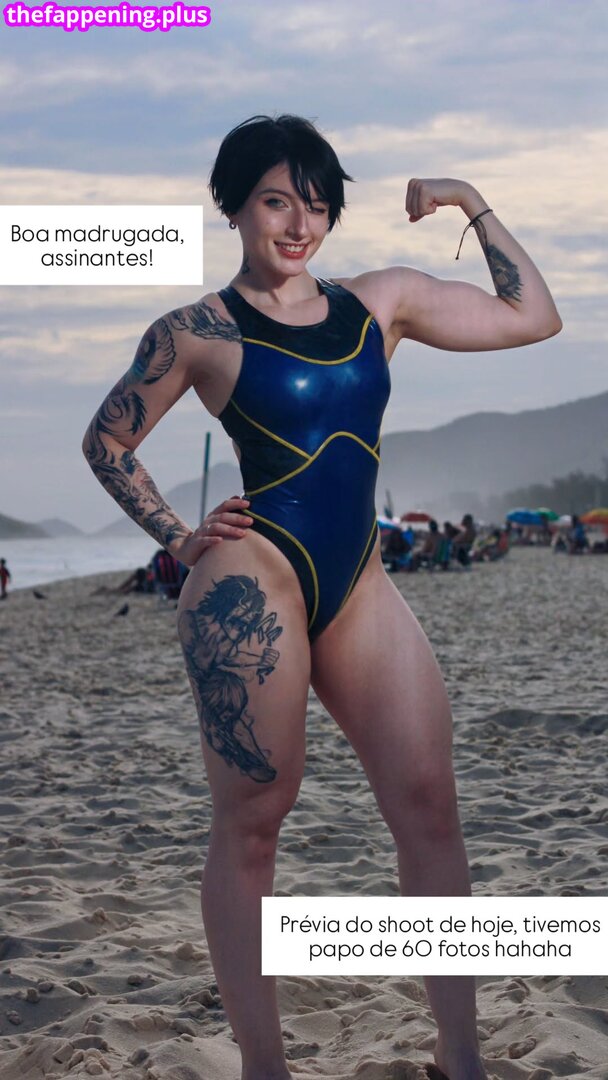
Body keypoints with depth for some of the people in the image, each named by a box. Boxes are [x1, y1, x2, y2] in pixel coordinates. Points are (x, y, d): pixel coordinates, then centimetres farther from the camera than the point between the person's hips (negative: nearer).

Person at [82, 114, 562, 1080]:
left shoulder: (381, 301, 13)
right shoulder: (199, 333, 2)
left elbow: (531, 317, 16)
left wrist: (472, 206, 11)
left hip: (358, 586, 5)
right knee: (251, 820, -2)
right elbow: (108, 441, 12)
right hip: (253, 581, -5)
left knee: (429, 803, -3)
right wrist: (177, 536, 3)